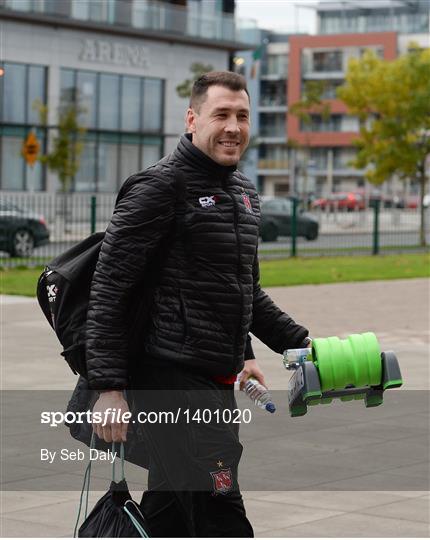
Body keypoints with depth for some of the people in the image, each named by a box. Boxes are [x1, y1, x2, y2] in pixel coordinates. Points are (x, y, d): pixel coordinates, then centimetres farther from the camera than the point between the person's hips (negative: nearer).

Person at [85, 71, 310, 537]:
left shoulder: (243, 192, 17)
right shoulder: (161, 186, -10)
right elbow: (109, 289, -13)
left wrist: (301, 343, 25)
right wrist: (107, 386, -19)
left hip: (218, 384, 9)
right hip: (172, 380, -9)